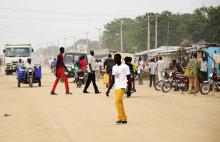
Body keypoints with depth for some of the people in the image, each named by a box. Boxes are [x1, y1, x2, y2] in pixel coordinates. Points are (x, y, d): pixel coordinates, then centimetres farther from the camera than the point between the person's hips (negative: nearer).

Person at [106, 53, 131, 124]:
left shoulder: (125, 67, -7)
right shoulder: (114, 67, 14)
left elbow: (128, 78, -7)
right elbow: (113, 80, 17)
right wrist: (108, 90, 14)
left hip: (122, 87, -8)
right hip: (116, 87, 8)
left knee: (117, 101, -17)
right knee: (120, 103, 10)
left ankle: (120, 118, -12)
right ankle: (124, 119, 17)